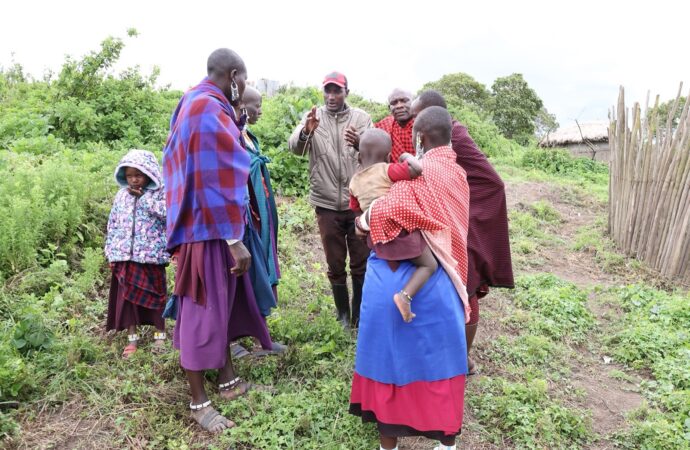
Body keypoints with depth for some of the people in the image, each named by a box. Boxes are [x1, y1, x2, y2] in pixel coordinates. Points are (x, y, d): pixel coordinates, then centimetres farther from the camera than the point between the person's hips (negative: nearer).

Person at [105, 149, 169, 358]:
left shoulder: (159, 193, -3)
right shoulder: (121, 195, 9)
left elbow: (165, 213, -22)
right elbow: (113, 224, 11)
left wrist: (142, 197, -16)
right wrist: (111, 253, 8)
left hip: (151, 253, -4)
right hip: (125, 255, 4)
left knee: (156, 293, 8)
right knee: (127, 295, 6)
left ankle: (160, 334, 22)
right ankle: (132, 338, 17)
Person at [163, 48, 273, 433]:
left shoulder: (202, 105, 14)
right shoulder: (209, 110, -18)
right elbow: (216, 180, -24)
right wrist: (234, 238, -23)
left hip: (211, 225, 10)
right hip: (209, 228, -10)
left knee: (223, 302, 17)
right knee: (204, 308, 0)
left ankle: (228, 379, 32)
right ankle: (199, 402, 15)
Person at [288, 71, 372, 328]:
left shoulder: (361, 118, 1)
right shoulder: (313, 118, 2)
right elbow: (295, 147, -12)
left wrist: (359, 143, -36)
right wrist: (306, 132, -35)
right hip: (327, 204, 1)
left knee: (361, 264, 9)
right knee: (335, 265, 12)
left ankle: (360, 316, 26)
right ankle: (343, 314, 29)